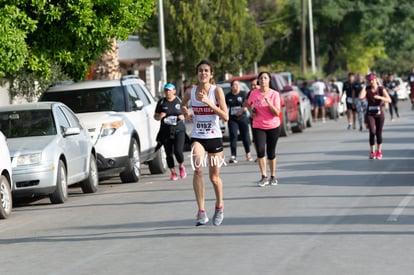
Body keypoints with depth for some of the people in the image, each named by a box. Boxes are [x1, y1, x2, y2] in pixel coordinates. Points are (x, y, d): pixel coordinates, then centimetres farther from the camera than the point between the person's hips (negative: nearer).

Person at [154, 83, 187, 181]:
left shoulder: (179, 100, 4)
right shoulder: (161, 102, 6)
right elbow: (155, 116, 9)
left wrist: (183, 116, -8)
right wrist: (160, 116, -13)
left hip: (179, 130, -2)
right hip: (166, 131, 2)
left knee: (178, 151, -14)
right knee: (169, 153, 1)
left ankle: (181, 166, 14)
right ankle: (173, 173, 15)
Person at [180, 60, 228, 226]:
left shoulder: (217, 91, -8)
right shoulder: (191, 92, 1)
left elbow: (225, 117, -15)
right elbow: (183, 105, 24)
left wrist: (208, 102, -23)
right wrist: (186, 114, 3)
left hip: (214, 137, -1)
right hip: (197, 137, 1)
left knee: (214, 177, 10)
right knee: (198, 169, -24)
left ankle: (219, 206, 38)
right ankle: (201, 212, -24)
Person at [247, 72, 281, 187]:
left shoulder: (274, 94, -6)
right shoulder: (254, 93, -1)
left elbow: (277, 113, -12)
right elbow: (248, 104, 21)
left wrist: (268, 102, -23)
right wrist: (251, 111, 2)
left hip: (273, 126, -1)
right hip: (258, 127, 1)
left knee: (271, 152, 6)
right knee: (260, 150, -15)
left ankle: (273, 176, 22)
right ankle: (264, 177, -4)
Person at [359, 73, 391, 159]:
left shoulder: (381, 89, -5)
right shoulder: (367, 89, -1)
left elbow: (389, 100, -14)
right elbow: (361, 97, -20)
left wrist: (380, 97, -30)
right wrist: (365, 86, -10)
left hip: (379, 114, 0)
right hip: (370, 114, 0)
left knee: (379, 133, 6)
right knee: (372, 132, -13)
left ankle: (379, 151, 21)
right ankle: (372, 152, -3)